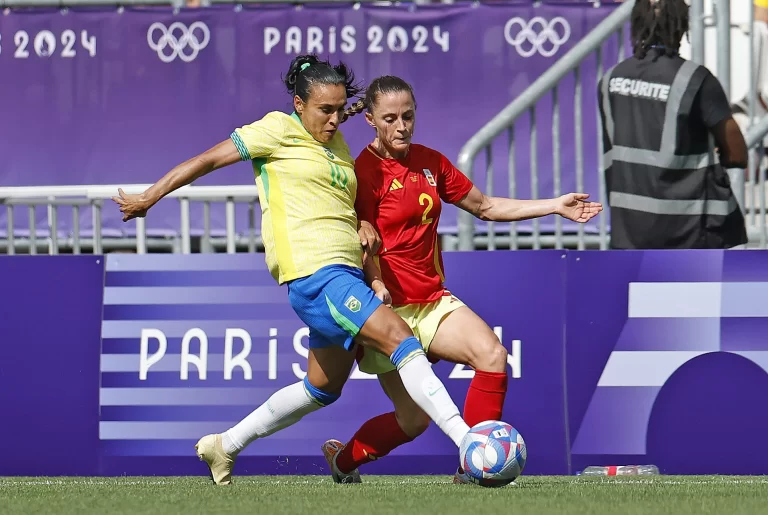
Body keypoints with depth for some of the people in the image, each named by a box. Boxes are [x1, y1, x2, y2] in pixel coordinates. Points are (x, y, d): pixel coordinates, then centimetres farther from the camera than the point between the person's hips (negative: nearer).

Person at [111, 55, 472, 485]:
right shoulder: (280, 130, -2)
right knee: (400, 338, -22)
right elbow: (208, 160, 4)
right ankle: (467, 442, -31)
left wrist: (363, 226, 7)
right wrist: (149, 199, 8)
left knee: (323, 389, 17)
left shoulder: (337, 143, 20)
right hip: (314, 272, -9)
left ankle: (225, 446, 32)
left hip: (344, 273, 9)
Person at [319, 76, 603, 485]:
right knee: (414, 421, -4)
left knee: (492, 356, -21)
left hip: (432, 299, 6)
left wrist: (555, 206, 14)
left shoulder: (430, 162, 10)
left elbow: (484, 206, 19)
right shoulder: (364, 171, -9)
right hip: (391, 307, -6)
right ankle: (342, 458, 24)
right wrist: (378, 287, -32)